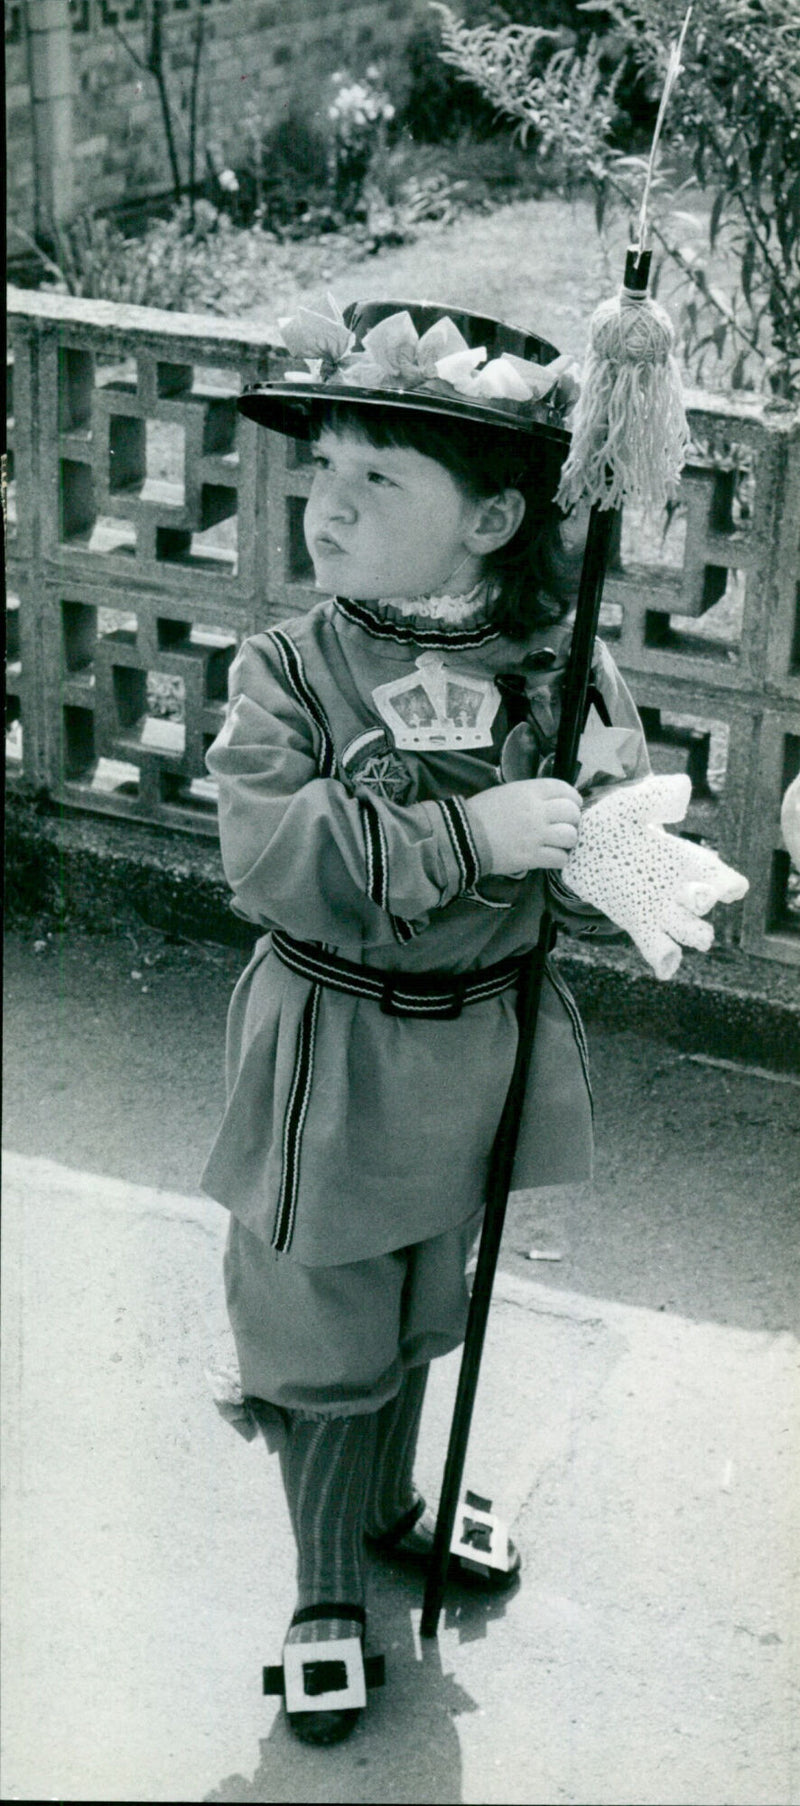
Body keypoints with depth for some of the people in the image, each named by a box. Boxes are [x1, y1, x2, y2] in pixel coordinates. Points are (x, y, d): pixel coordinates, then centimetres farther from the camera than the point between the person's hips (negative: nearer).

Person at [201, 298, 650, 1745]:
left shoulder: (560, 675, -9)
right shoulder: (288, 670, -16)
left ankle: (391, 1504, 53)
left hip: (480, 1054, 3)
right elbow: (270, 853, -30)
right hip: (331, 1059, -3)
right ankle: (325, 1589, 35)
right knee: (326, 1341, 10)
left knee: (420, 1316, 24)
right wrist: (471, 836, -35)